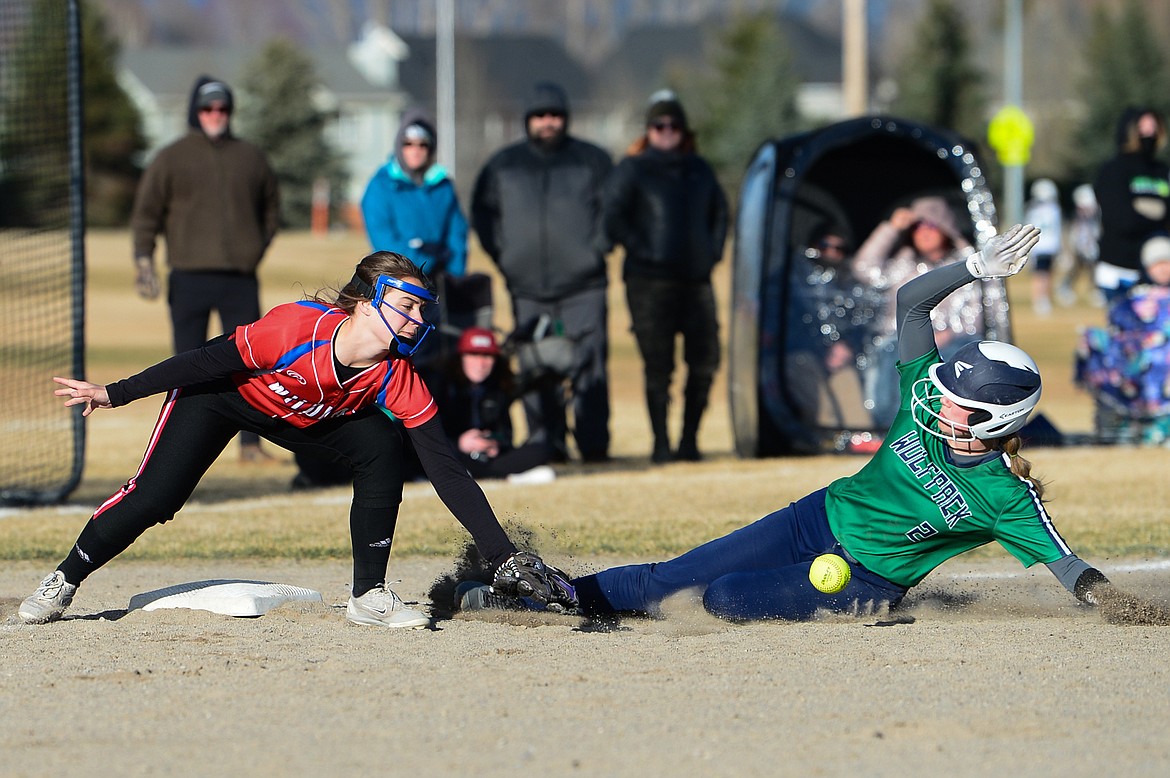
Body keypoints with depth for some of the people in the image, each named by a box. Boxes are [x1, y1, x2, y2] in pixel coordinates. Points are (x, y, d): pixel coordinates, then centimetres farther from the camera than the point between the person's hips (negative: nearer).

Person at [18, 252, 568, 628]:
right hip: (218, 397, -4)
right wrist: (114, 395, -17)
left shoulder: (396, 378, -26)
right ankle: (65, 579, 8)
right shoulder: (298, 327, -38)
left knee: (381, 447, -20)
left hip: (306, 418, 4)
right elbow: (209, 361, -24)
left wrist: (503, 557, -32)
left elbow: (446, 471, -25)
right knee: (154, 498, -16)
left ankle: (370, 596, -10)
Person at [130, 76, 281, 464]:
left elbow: (271, 209, 23)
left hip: (240, 278, 2)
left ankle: (250, 442, 4)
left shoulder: (251, 158, 13)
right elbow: (146, 213, 4)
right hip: (189, 278, -2)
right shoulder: (171, 159, 5)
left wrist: (257, 249, 9)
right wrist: (144, 261, -8)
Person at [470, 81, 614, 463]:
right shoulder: (503, 164, 13)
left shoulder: (592, 160, 8)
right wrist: (502, 253, 7)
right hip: (527, 287, 2)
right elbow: (483, 212, 19)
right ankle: (545, 442, 4)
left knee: (589, 365, -8)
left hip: (583, 286, -2)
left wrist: (597, 247, -3)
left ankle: (593, 443, -5)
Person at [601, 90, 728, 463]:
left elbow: (719, 212, 26)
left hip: (696, 278, 5)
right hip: (650, 281, -5)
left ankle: (689, 439, 11)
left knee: (705, 362, 0)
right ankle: (661, 442, 0)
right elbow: (613, 218, -4)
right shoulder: (632, 170, 2)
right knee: (658, 366, -6)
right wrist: (641, 250, -11)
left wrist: (713, 250, 12)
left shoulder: (699, 169, 16)